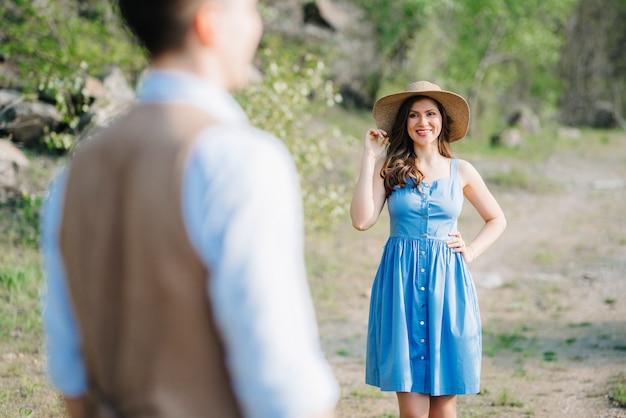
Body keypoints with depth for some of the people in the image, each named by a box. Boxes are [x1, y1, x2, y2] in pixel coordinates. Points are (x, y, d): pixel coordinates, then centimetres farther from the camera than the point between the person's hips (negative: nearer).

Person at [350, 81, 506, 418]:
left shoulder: (461, 172, 8)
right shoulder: (390, 169, 4)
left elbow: (497, 219, 21)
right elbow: (362, 220, -10)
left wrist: (470, 251, 4)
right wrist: (369, 158, -7)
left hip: (446, 282, 1)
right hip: (401, 283, -1)